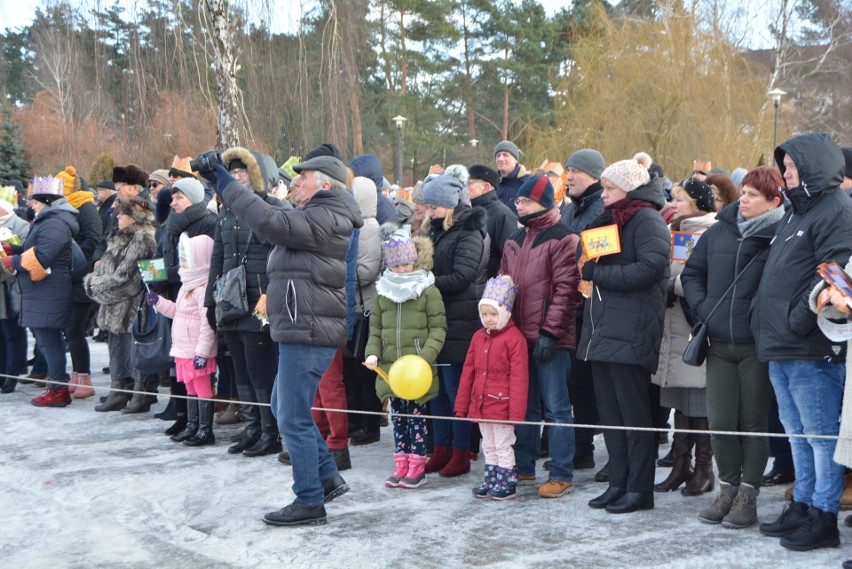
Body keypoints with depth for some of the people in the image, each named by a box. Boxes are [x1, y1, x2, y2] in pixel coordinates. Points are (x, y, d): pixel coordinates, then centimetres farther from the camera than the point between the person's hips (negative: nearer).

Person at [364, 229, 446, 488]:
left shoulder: (428, 291, -4)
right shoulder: (383, 291, 10)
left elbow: (438, 328, -5)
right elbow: (375, 328, 14)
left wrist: (425, 356, -16)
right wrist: (372, 353, -1)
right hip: (389, 366, 4)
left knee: (416, 416, 2)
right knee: (398, 416, 10)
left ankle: (417, 467, 11)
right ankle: (401, 466, 18)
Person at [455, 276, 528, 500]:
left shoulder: (515, 338, -14)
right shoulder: (478, 337, 8)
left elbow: (519, 378, -15)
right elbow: (468, 372, 13)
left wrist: (516, 412, -18)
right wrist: (462, 405, 12)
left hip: (502, 405, -7)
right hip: (480, 404, 7)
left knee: (503, 446, 3)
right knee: (488, 446, 17)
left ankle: (506, 484, 14)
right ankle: (490, 481, 28)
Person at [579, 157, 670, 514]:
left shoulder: (646, 220, -7)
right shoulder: (610, 219, 22)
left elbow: (650, 268, -19)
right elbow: (591, 263, 26)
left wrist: (599, 273, -12)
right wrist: (590, 268, 2)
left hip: (631, 332, -9)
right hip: (603, 331, 9)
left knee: (634, 413, -4)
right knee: (610, 412, 11)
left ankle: (640, 489, 3)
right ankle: (619, 484, 18)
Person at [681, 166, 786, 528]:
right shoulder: (719, 232, 8)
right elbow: (691, 272, 18)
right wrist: (701, 307, 6)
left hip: (758, 346, -4)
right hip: (719, 345, 4)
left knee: (754, 421, 5)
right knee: (720, 420, 4)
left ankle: (748, 494, 16)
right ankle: (729, 487, 21)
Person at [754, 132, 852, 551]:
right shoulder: (795, 211, 20)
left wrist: (797, 321, -21)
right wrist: (766, 323, 17)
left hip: (811, 349, -10)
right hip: (781, 348, 10)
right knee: (798, 433, 16)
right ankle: (802, 506, 26)